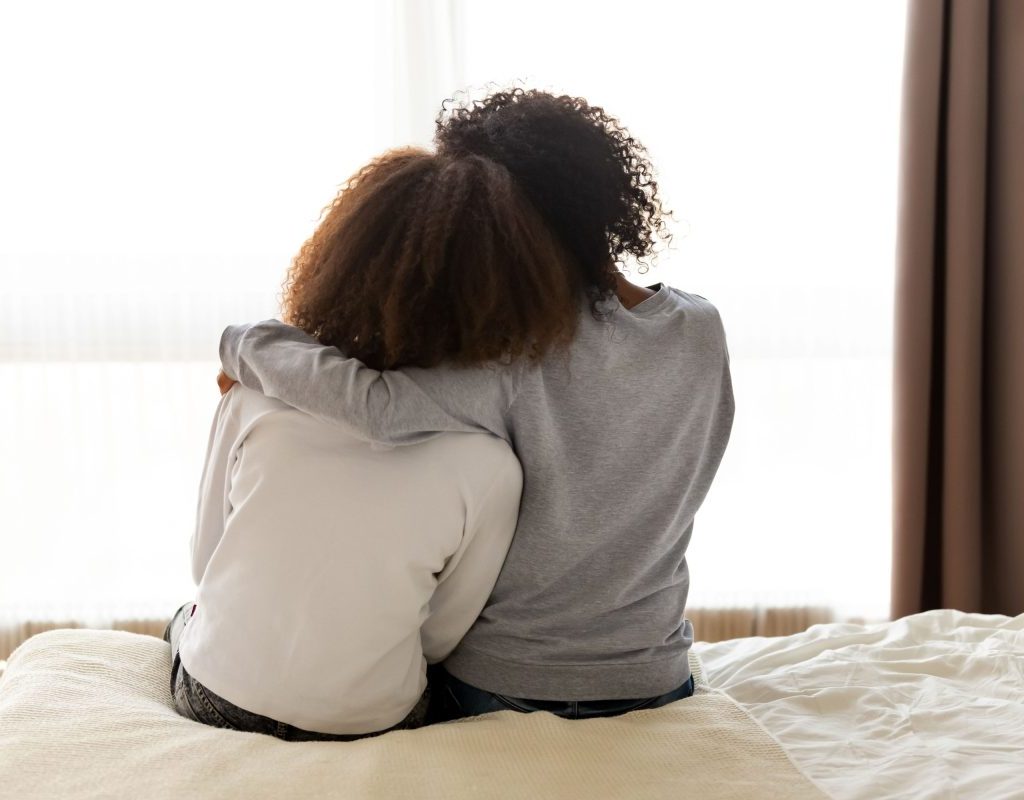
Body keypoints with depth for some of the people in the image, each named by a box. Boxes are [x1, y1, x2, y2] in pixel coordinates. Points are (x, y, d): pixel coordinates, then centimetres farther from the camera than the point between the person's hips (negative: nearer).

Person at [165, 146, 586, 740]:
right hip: (363, 729, 0)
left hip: (211, 698, 1)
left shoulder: (261, 389, -19)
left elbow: (205, 560, -5)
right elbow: (440, 638, -7)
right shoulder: (490, 468, -23)